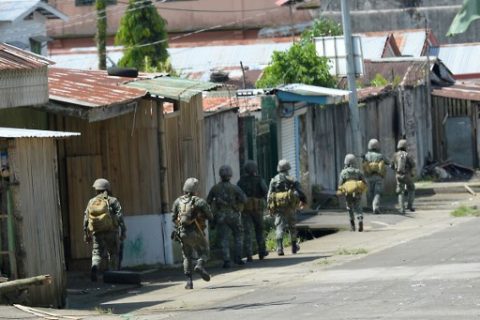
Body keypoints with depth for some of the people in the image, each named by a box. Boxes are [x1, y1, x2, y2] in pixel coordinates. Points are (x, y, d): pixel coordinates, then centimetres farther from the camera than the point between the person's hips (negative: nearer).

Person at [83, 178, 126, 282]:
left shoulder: (92, 202, 10)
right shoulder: (113, 201, 2)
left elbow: (86, 218, 8)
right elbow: (119, 216, -8)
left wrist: (86, 234, 14)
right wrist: (123, 231, -7)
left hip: (97, 232, 2)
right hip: (111, 231, -2)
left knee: (97, 253, 7)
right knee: (113, 254, 10)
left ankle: (94, 267, -22)